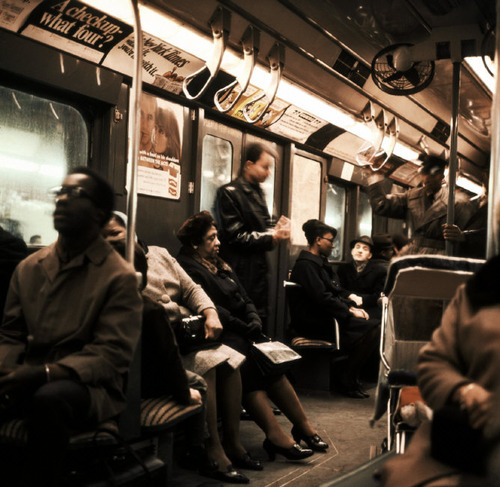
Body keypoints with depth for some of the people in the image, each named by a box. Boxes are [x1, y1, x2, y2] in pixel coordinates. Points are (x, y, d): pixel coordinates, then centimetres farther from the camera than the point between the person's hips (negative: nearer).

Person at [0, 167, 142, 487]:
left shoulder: (120, 277, -5)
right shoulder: (29, 267, 11)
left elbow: (112, 354, -12)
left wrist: (45, 373, -24)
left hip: (88, 386, -4)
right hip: (29, 381, 4)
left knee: (49, 398, -36)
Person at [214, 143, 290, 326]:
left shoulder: (258, 193, 17)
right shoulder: (229, 192, -9)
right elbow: (236, 236, -15)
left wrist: (277, 230, -3)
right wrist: (272, 237, -15)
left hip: (259, 271, 8)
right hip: (241, 274, -8)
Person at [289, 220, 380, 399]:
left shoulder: (322, 262, 21)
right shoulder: (306, 264, -11)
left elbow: (337, 292, 21)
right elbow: (322, 298, -20)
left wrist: (352, 307, 3)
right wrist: (349, 312, -16)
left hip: (325, 317, 10)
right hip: (314, 324, -10)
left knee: (374, 324, -8)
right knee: (371, 329, -22)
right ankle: (347, 381, -11)